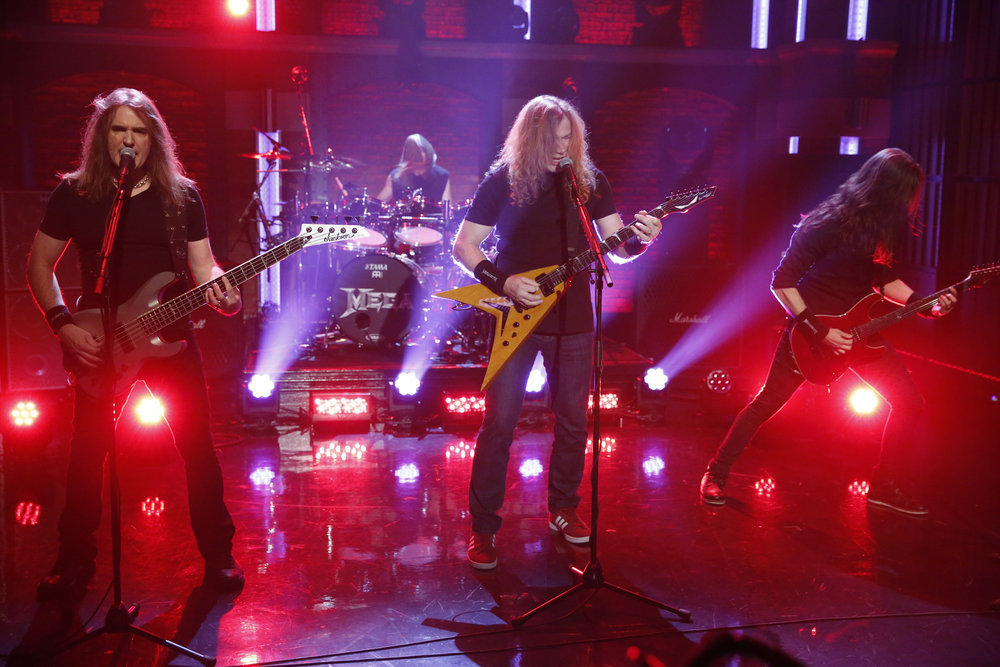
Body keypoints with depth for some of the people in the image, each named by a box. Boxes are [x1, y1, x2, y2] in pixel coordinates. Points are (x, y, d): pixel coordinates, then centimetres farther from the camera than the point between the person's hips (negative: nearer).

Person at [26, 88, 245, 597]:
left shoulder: (181, 195, 4)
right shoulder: (74, 193, 2)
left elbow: (201, 262, 2)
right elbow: (40, 263, 6)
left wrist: (222, 295, -20)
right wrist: (63, 324, -7)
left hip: (169, 338, 0)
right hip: (96, 343, 0)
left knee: (197, 445, 1)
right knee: (87, 450, 6)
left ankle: (218, 555, 15)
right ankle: (75, 560, 24)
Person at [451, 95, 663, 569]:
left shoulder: (590, 180, 5)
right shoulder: (502, 180, -4)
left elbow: (617, 247, 4)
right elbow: (462, 246, -3)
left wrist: (640, 239, -19)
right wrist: (503, 283, -17)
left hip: (573, 319, 3)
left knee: (573, 422, 11)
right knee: (499, 422, -3)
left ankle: (563, 508, 32)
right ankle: (483, 526, 9)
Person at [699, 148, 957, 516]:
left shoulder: (881, 226, -2)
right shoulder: (827, 224, -22)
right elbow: (782, 283, -18)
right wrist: (819, 331, -21)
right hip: (812, 326, -7)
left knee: (909, 402, 4)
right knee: (767, 403, -3)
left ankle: (886, 486, 16)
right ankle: (715, 475, 11)